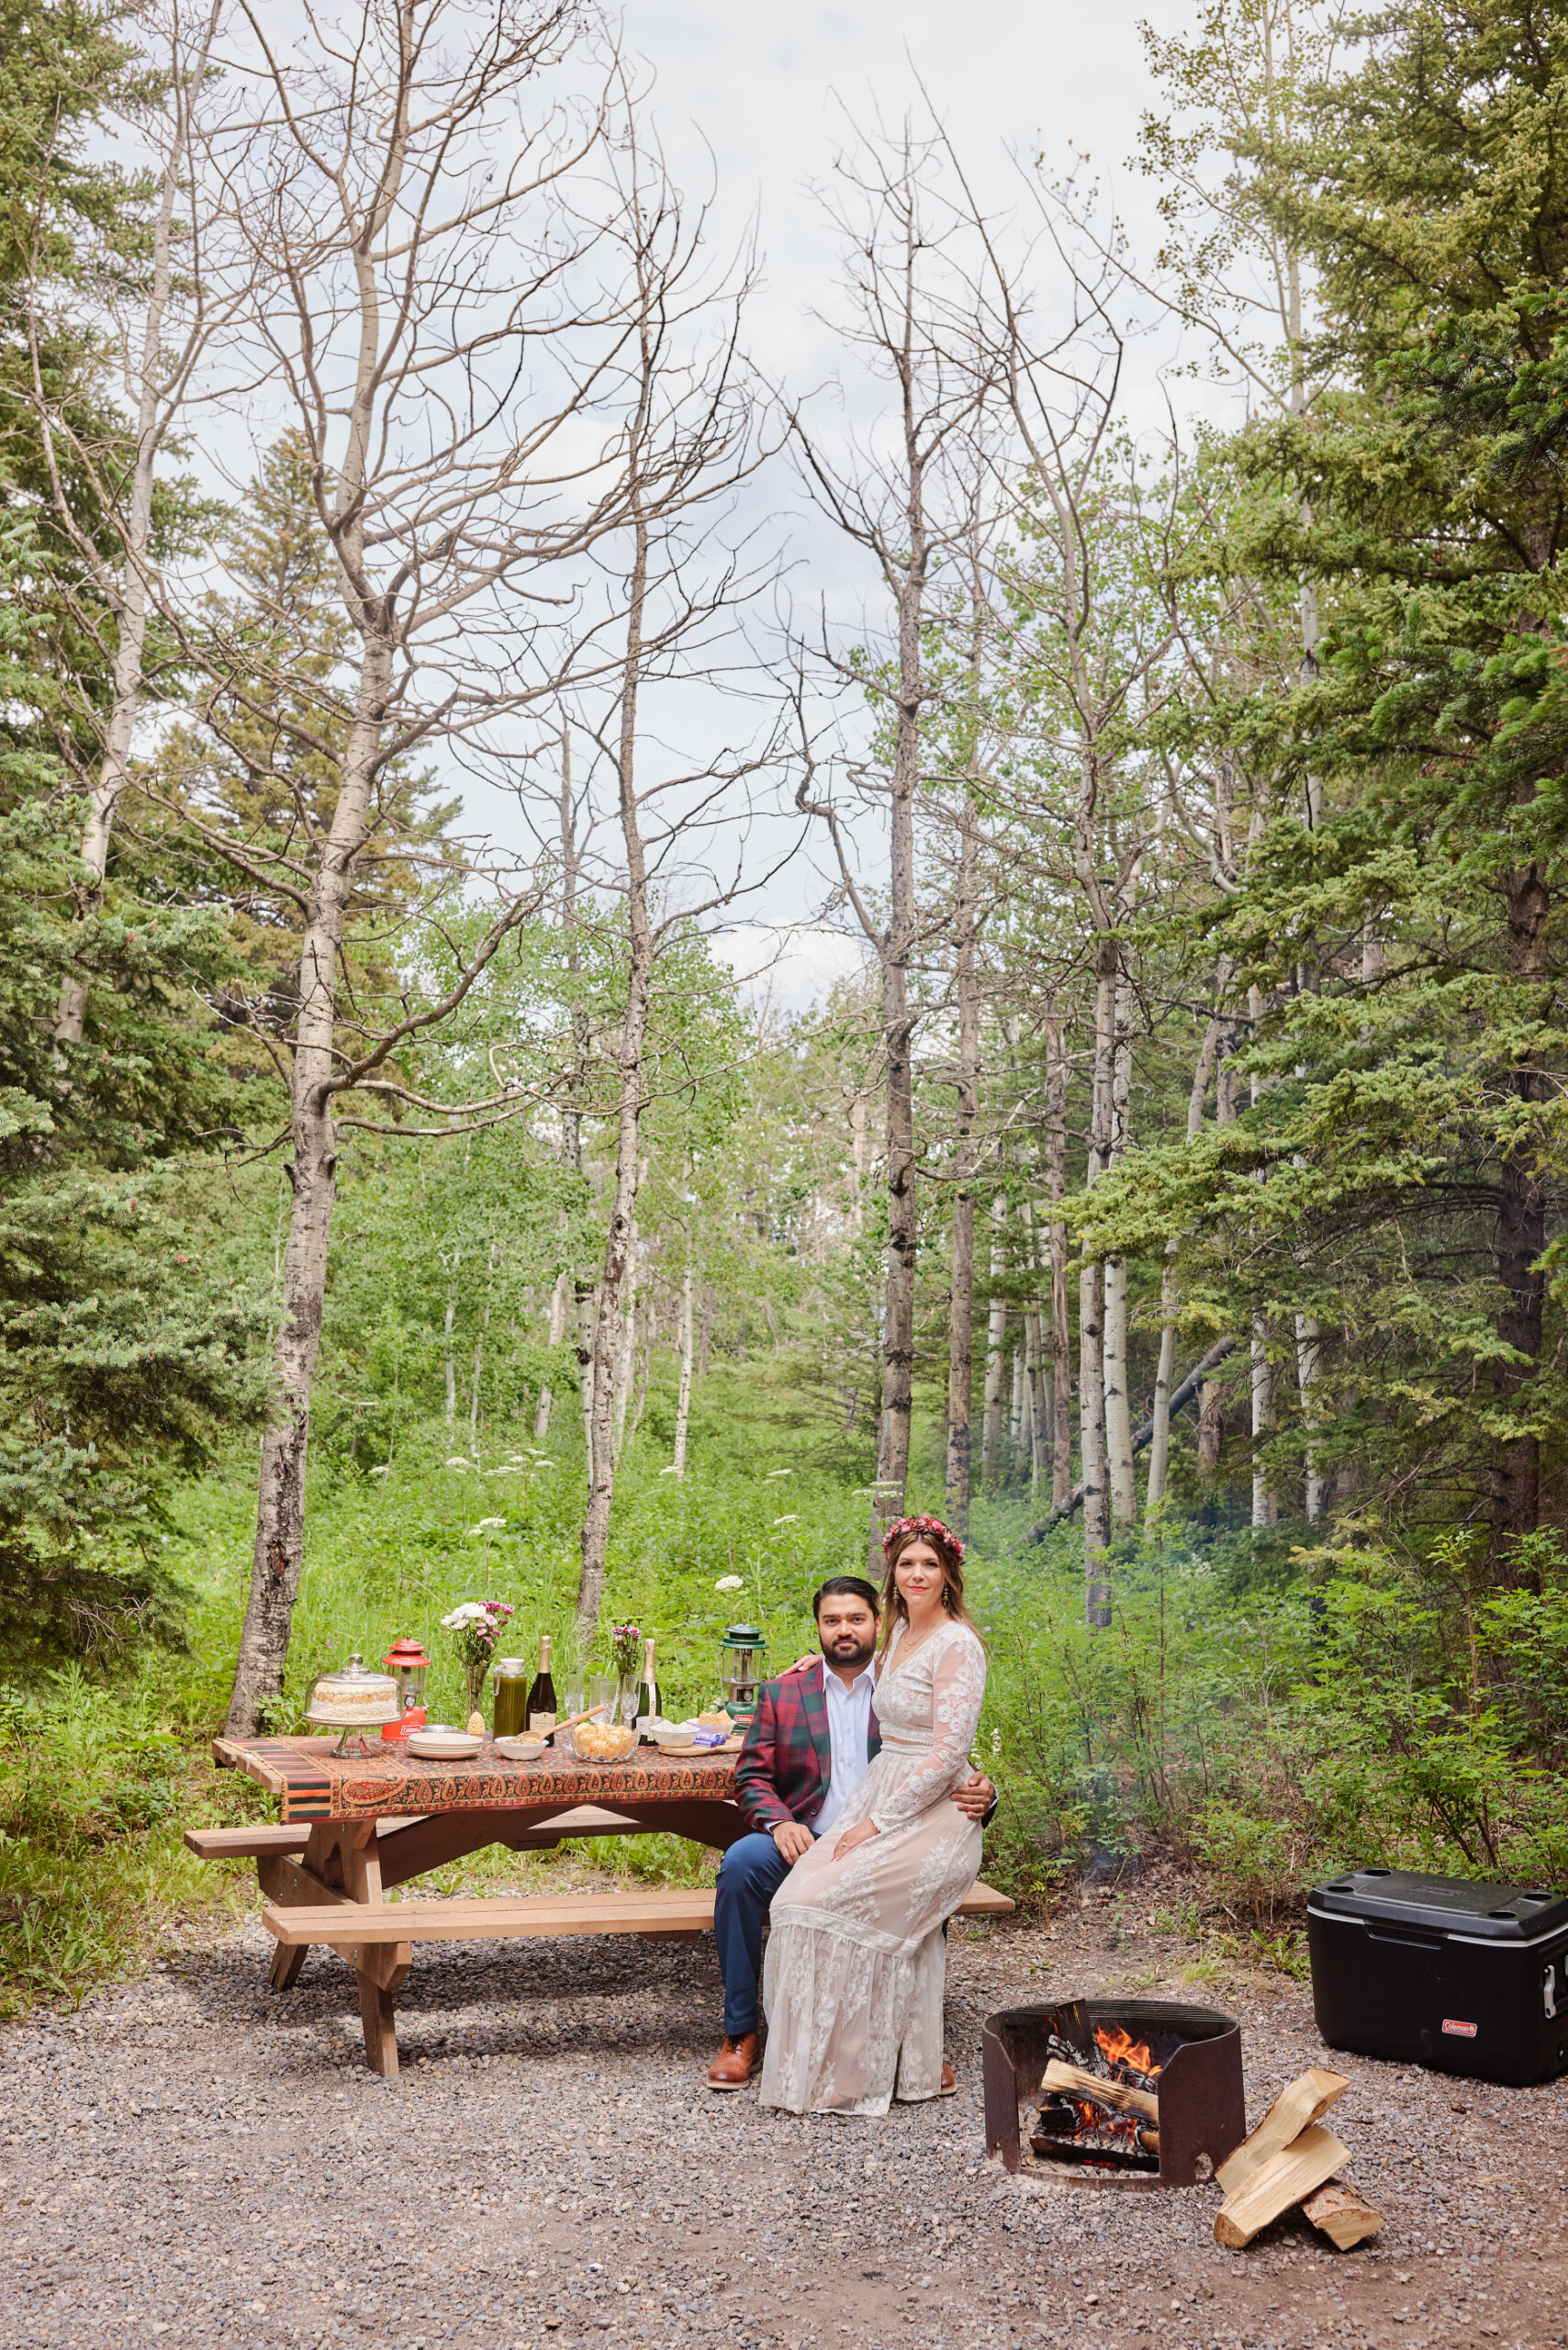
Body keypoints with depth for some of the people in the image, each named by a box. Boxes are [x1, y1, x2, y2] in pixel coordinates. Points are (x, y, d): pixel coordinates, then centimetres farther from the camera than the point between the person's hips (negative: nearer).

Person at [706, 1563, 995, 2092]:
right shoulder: (782, 1694, 11)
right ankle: (740, 2034, -14)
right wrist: (779, 1823, -15)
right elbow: (752, 1776, 7)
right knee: (740, 1863, -29)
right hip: (804, 1845, 1)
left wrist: (979, 1796, -19)